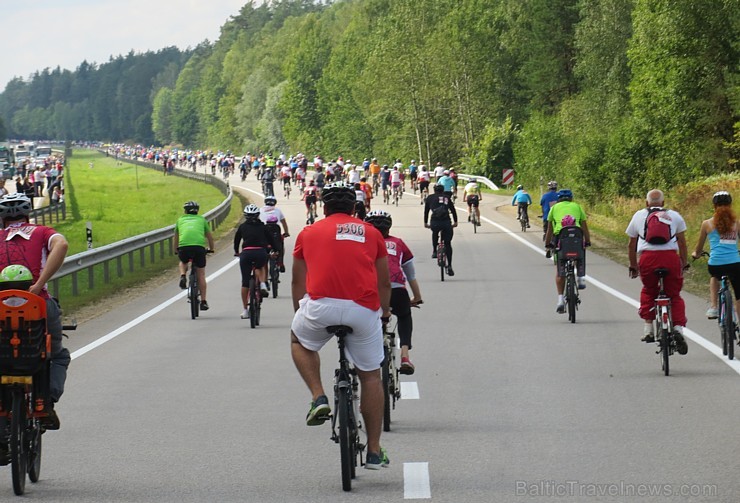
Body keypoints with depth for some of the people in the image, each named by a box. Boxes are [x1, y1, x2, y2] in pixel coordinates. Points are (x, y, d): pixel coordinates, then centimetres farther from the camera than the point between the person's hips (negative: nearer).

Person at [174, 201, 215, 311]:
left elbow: (176, 238, 36)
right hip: (199, 247, 0)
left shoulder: (181, 220, 25)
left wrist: (176, 250, 52)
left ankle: (183, 276, 4)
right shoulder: (201, 219, 24)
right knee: (201, 275, 12)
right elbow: (210, 237, 33)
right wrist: (211, 249, 50)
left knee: (183, 262, 34)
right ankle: (203, 301, 12)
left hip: (184, 247, 0)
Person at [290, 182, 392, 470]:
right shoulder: (371, 233, 19)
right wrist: (385, 310, 41)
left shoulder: (309, 233, 17)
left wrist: (299, 313, 39)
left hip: (321, 305, -1)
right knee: (370, 375, 15)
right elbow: (384, 282, 24)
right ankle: (374, 451, 17)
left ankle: (318, 397, 10)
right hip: (364, 310, 1)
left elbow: (298, 281, 23)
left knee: (299, 341, 31)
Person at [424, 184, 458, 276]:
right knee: (448, 244, 13)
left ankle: (434, 251, 29)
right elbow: (453, 210, 26)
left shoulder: (430, 198, 18)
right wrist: (455, 222, 39)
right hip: (447, 223, 1)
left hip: (435, 222, 0)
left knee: (435, 232, 37)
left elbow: (426, 211, 22)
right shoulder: (447, 198, 20)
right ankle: (449, 266, 9)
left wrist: (426, 223, 34)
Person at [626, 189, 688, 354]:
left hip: (647, 258, 1)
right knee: (674, 295, 9)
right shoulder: (674, 215, 18)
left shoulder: (639, 215, 20)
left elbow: (632, 244, 21)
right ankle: (678, 327, -11)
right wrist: (684, 263, 19)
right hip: (670, 257, 0)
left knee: (648, 291, 23)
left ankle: (648, 328, 17)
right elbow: (682, 241, 13)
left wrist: (633, 266, 29)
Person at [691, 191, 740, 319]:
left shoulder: (707, 224, 4)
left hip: (715, 264, 1)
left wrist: (696, 254, 39)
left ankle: (713, 307, 22)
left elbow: (699, 249, 16)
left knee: (714, 277, 37)